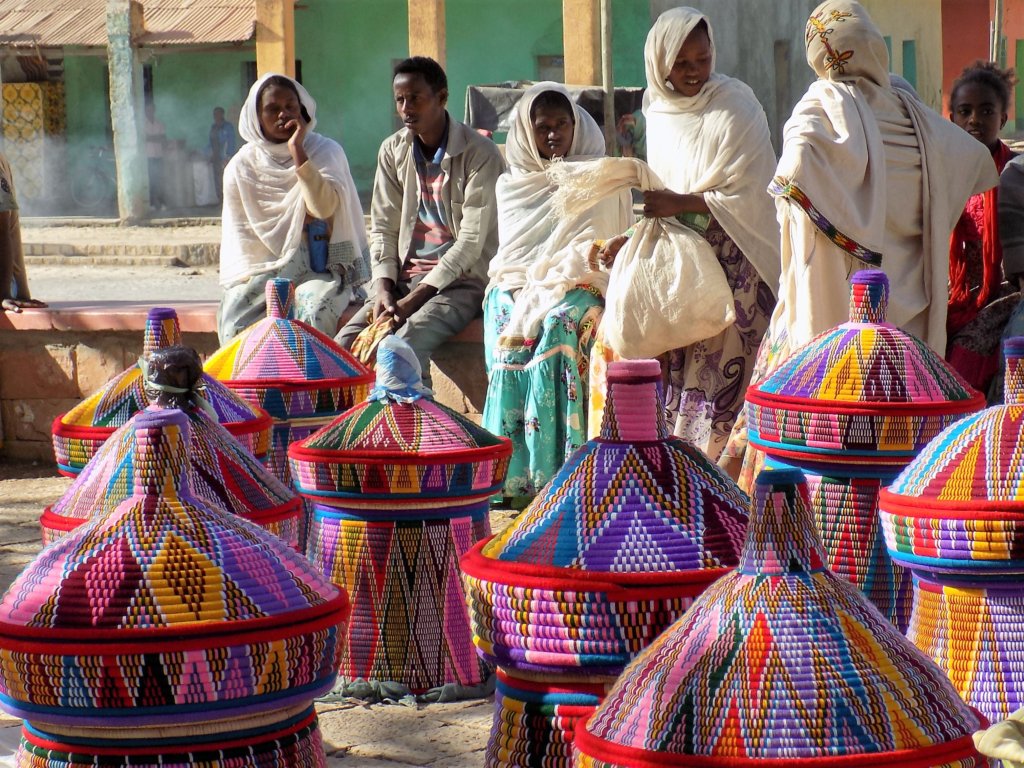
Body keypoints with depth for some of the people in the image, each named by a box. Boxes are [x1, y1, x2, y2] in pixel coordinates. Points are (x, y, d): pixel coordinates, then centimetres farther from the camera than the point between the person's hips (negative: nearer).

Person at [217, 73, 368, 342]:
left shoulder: (326, 151, 3)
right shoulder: (241, 167, 8)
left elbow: (324, 207, -15)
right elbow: (238, 235, 8)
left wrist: (297, 151, -17)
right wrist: (250, 279, -7)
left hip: (317, 269, -2)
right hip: (261, 272, 2)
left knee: (313, 313, -35)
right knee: (235, 326, -28)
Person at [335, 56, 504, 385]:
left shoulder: (480, 154, -8)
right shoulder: (393, 151, 10)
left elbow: (472, 241, -13)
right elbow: (383, 228, 11)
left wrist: (413, 299, -18)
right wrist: (383, 289, -8)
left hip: (461, 281, -5)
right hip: (403, 277, 6)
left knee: (406, 344, -33)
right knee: (346, 343, -19)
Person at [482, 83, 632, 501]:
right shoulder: (511, 185, 19)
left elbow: (600, 248, 4)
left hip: (576, 289, -2)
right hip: (516, 285, 2)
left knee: (555, 331, -36)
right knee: (510, 337, -32)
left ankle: (552, 472, -38)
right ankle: (511, 475, -35)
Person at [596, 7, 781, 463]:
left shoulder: (735, 107, -9)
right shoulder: (659, 110, 10)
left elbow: (749, 195, -13)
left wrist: (682, 203, -18)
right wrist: (634, 237, 8)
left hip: (733, 262, -6)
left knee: (722, 367, -10)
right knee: (679, 368, 2)